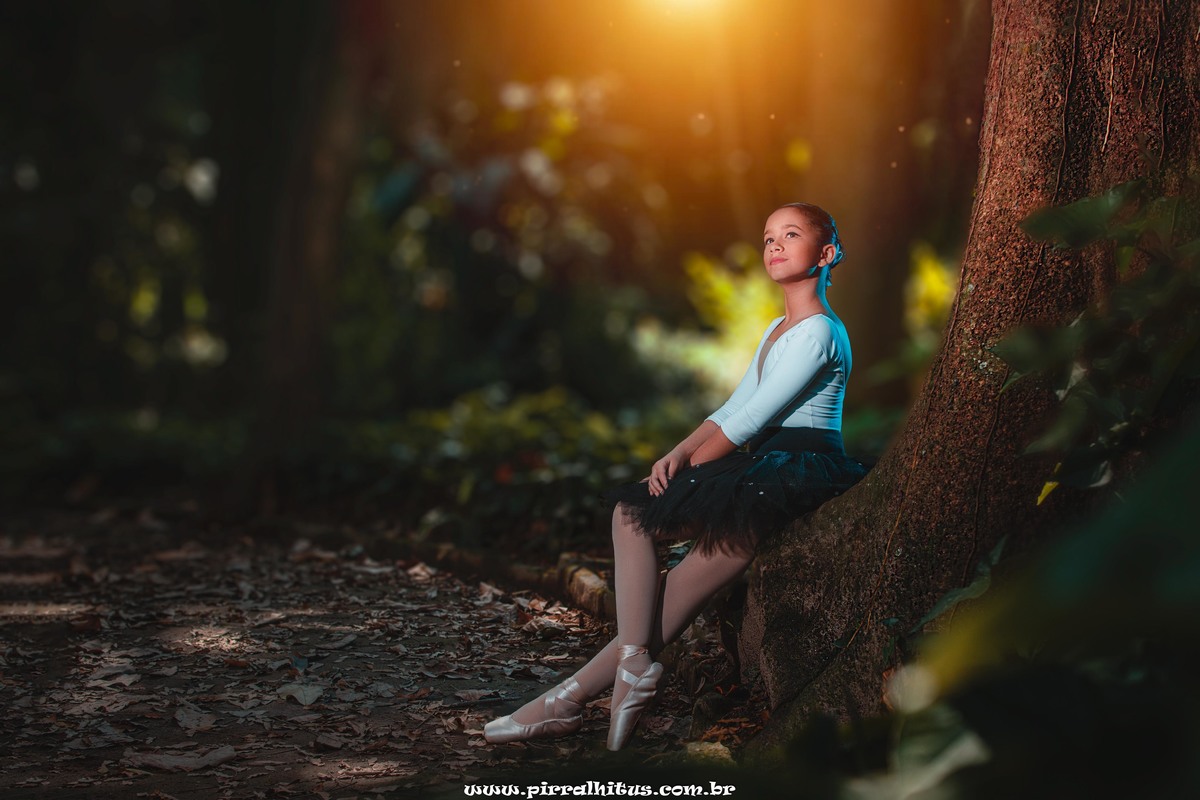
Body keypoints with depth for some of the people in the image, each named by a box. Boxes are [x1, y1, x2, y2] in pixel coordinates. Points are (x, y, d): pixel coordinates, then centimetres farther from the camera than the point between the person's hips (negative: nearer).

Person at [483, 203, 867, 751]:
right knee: (629, 512, -4)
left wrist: (689, 467, -9)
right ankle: (633, 665, -17)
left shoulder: (817, 332, -9)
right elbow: (733, 408, 16)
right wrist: (678, 454, 1)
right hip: (762, 470, 10)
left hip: (801, 473, -10)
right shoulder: (776, 331, 22)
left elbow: (750, 420, -14)